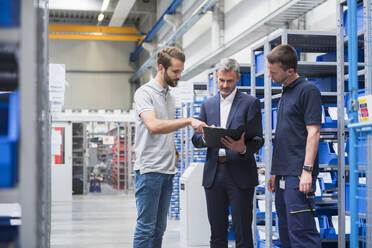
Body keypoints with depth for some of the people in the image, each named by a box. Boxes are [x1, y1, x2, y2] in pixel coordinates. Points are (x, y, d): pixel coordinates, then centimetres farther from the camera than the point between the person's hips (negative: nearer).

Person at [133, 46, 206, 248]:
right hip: (149, 170, -8)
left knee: (159, 228, 11)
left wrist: (174, 157, 13)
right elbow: (153, 125, -24)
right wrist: (188, 121, -27)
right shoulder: (144, 93, -8)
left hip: (167, 171, 8)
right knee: (146, 227, -6)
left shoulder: (170, 96, 18)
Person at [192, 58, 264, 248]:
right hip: (214, 174, 4)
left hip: (240, 174, -4)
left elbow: (258, 139, -4)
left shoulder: (250, 103, 2)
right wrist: (206, 137, -11)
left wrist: (243, 149, -25)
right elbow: (196, 140, 12)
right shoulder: (208, 104, 14)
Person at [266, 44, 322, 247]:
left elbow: (313, 133, -14)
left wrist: (307, 170, -20)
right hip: (284, 174, 9)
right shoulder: (285, 93, 18)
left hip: (298, 174, -9)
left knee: (301, 231, -11)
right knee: (286, 230, 12)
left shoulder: (308, 90, -8)